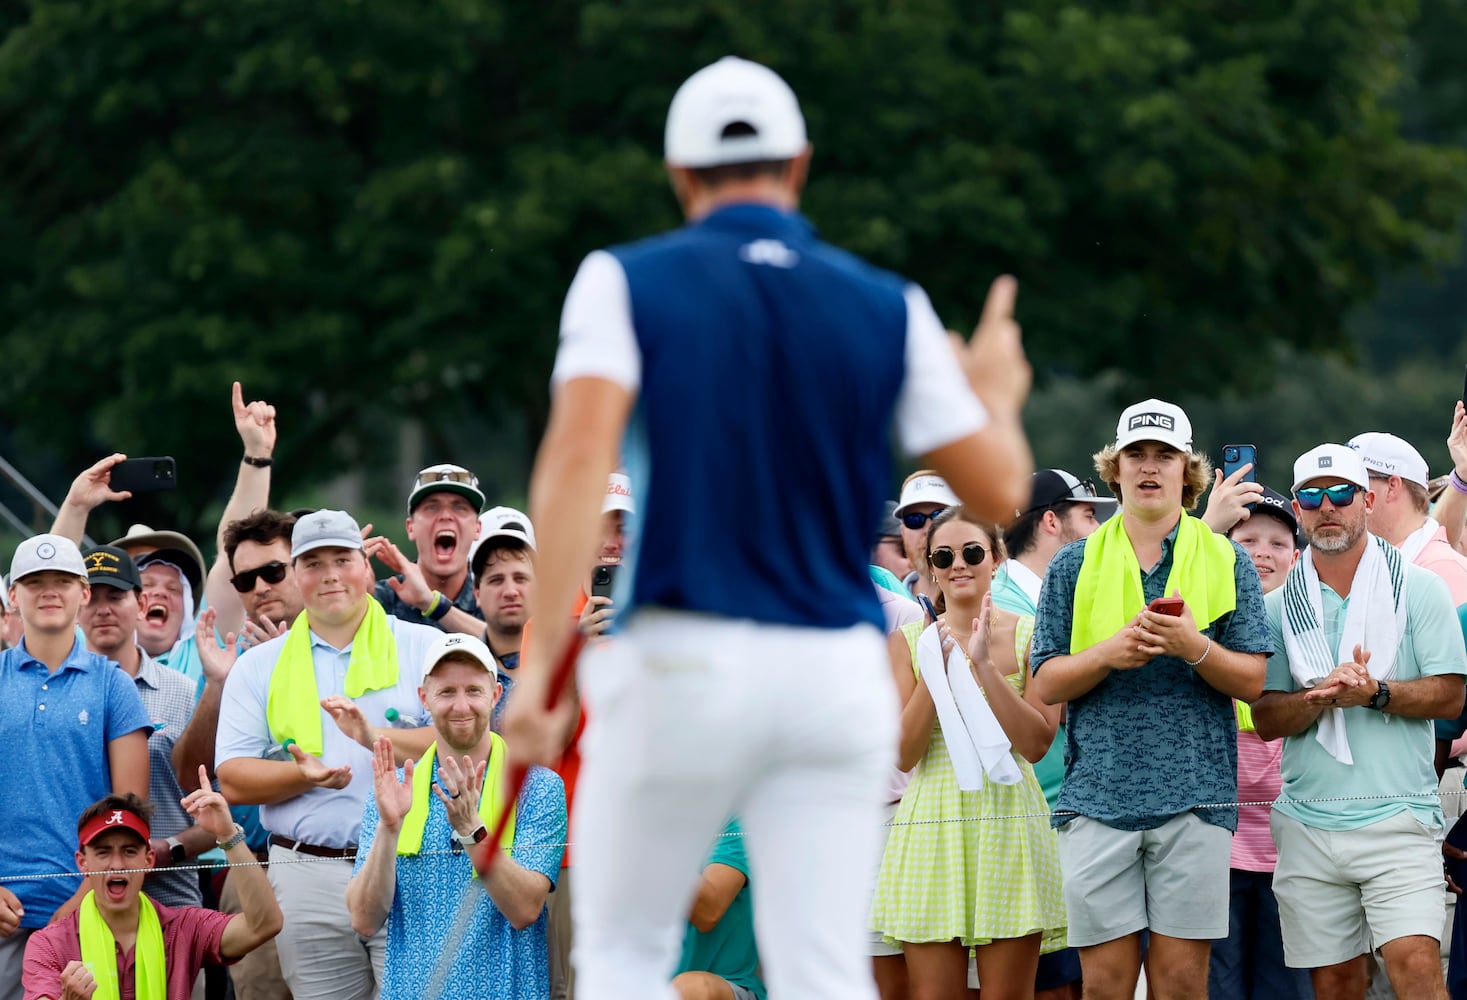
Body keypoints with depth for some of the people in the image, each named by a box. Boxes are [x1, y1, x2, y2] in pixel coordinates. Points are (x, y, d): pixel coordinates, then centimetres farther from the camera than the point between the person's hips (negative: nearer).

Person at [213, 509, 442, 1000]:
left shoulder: (424, 647, 9)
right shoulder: (259, 666, 14)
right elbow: (231, 779, 7)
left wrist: (376, 738, -16)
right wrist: (303, 775, -11)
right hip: (307, 878, 2)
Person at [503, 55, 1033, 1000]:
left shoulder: (625, 282, 0)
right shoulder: (890, 309, 6)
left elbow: (579, 453, -15)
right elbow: (999, 487, 7)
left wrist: (542, 658, -19)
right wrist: (997, 395, 30)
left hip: (679, 664, -2)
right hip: (838, 673, 2)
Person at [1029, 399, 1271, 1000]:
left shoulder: (1226, 562, 9)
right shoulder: (1075, 565, 12)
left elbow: (1251, 681, 4)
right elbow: (1046, 684, 6)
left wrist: (1194, 646, -15)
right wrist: (1110, 652, -11)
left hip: (1193, 792, -1)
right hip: (1098, 792, 1)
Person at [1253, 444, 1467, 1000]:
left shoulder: (1418, 589, 4)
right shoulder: (1280, 607, 11)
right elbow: (1265, 720, 5)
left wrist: (1375, 693, -17)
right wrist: (1319, 698, -14)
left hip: (1396, 814, -3)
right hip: (1308, 822, 3)